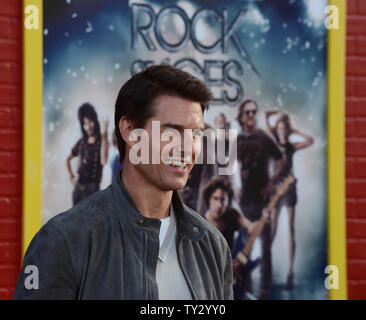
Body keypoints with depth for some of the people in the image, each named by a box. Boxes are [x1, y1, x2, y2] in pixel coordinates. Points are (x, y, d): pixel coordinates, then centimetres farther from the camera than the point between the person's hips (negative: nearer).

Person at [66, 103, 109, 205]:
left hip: (93, 186, -5)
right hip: (78, 187, 5)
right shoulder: (81, 142, 11)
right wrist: (71, 176, 12)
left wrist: (104, 137, -24)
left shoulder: (101, 141, -4)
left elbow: (103, 161, -23)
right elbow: (68, 159, 25)